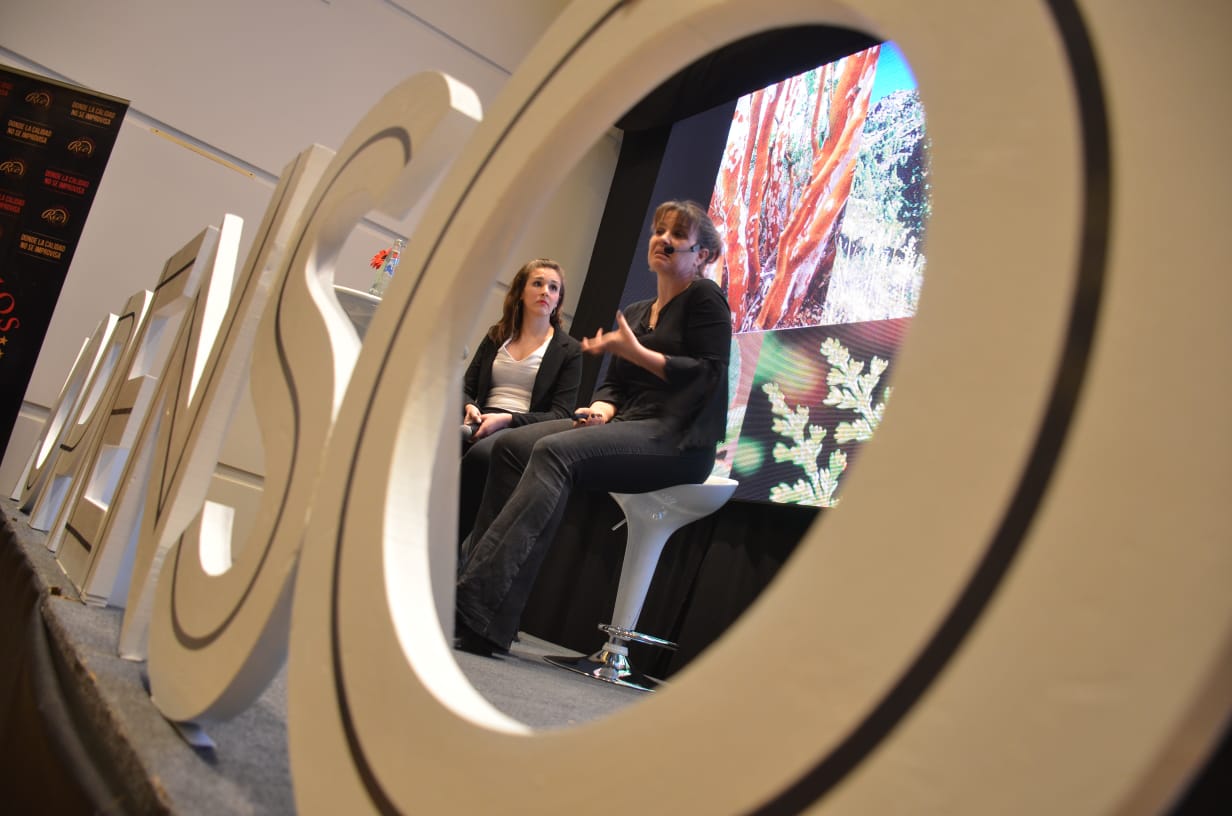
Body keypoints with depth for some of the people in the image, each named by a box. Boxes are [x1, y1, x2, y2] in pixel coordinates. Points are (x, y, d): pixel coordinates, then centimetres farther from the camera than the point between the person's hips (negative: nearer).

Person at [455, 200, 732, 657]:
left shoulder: (704, 298, 4)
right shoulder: (634, 312, 25)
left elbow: (710, 374, -9)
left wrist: (635, 352, -13)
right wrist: (602, 408, -2)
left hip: (678, 438, -8)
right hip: (626, 426, 8)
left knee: (555, 451, -32)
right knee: (510, 445, -13)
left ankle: (477, 615, -40)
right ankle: (469, 580, -22)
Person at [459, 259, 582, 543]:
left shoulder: (569, 351, 8)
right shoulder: (496, 336, 20)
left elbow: (560, 415, -1)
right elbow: (466, 387, 19)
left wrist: (506, 419, -15)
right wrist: (469, 407, -7)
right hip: (482, 422, 3)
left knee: (481, 453, -37)